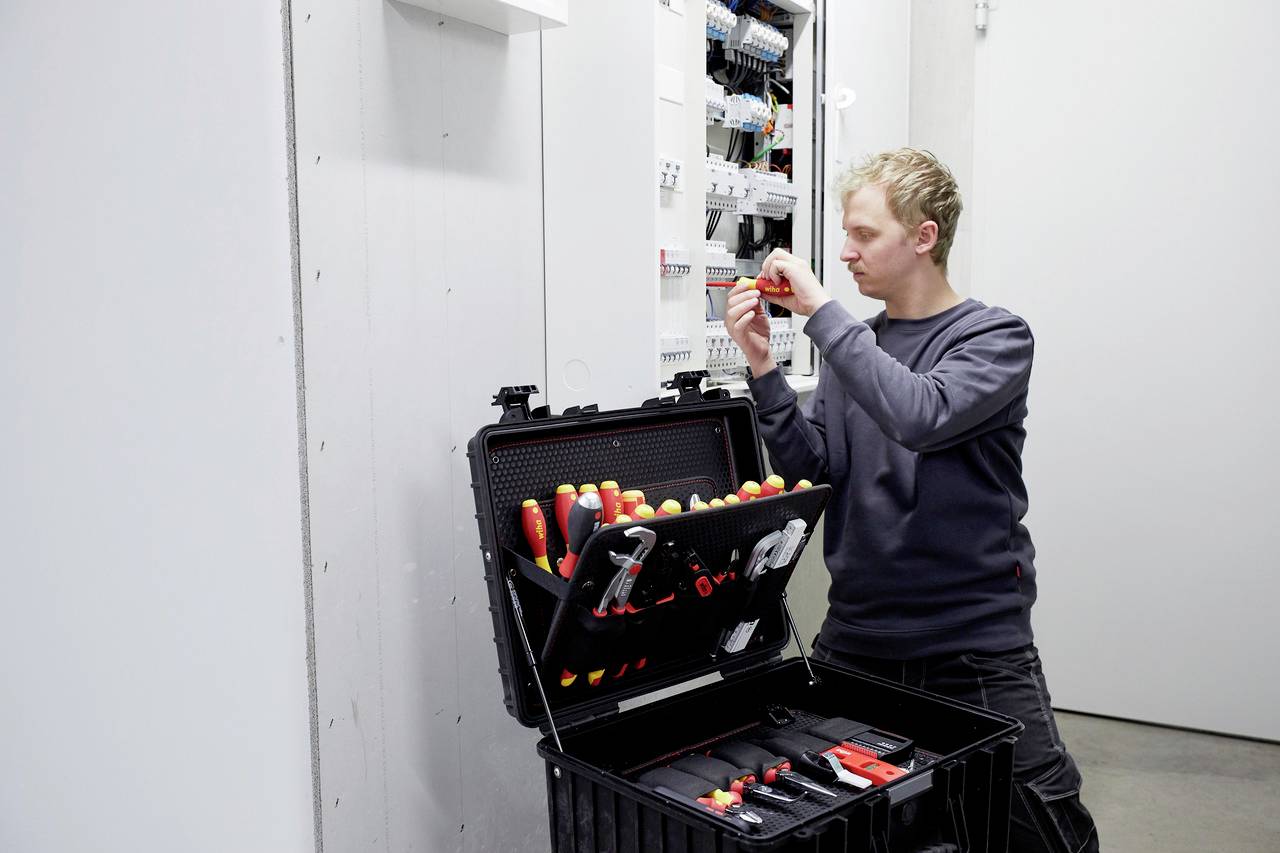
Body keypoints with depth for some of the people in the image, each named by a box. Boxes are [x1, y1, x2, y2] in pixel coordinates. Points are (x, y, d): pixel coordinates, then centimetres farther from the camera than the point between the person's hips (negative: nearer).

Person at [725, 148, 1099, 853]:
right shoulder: (853, 343, 8)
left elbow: (920, 416, -27)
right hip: (856, 631, 4)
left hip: (976, 642, -4)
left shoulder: (995, 338, -6)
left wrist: (818, 308, -22)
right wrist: (762, 366, -11)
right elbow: (812, 466, 0)